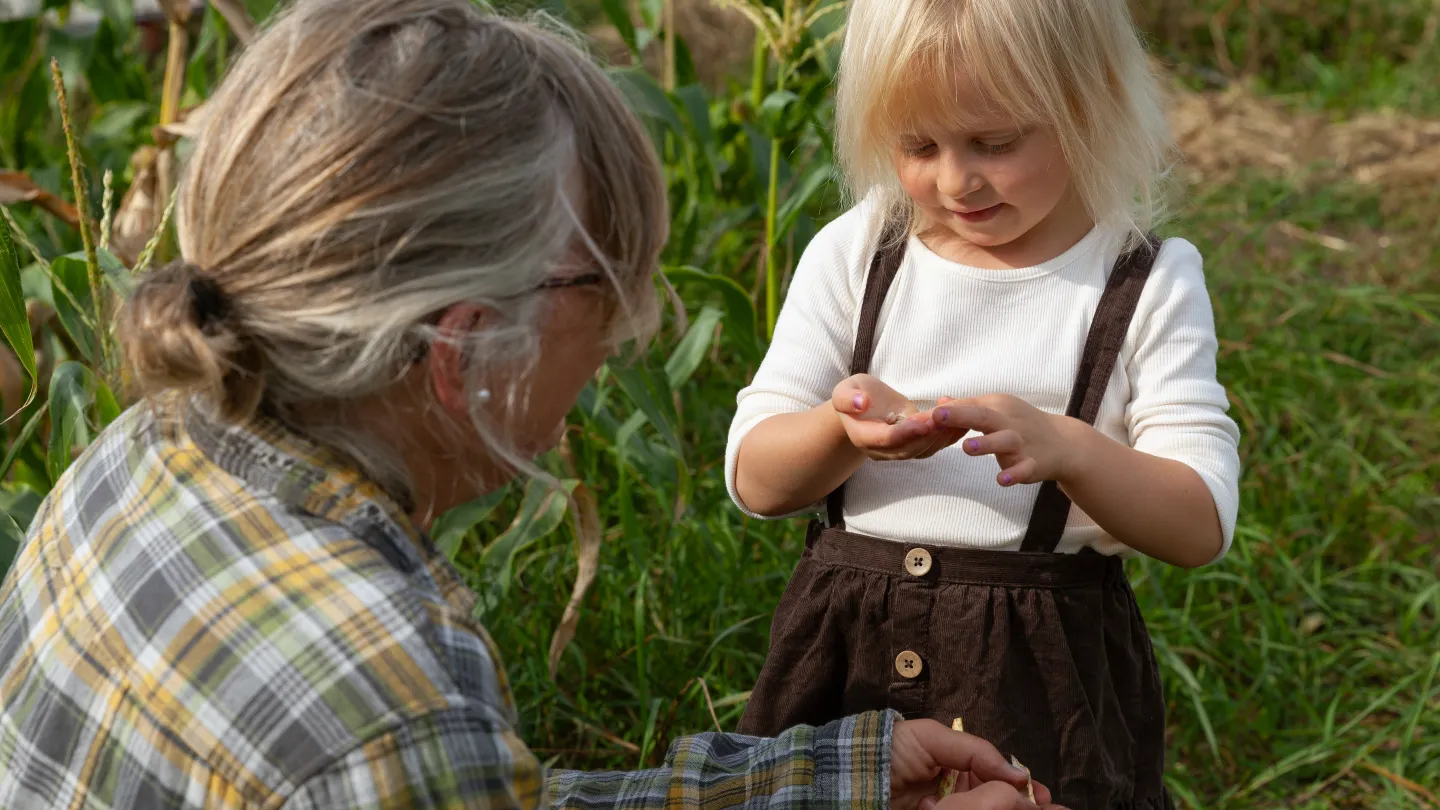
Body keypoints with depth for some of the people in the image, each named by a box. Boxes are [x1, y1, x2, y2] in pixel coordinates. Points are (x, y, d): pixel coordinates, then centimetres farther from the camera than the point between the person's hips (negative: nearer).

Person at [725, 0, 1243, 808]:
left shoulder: (1149, 285, -5)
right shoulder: (855, 254, 0)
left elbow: (1201, 527, -11)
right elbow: (755, 479, -1)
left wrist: (1065, 448, -28)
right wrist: (840, 429, -23)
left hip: (1046, 674, -2)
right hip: (847, 652, 2)